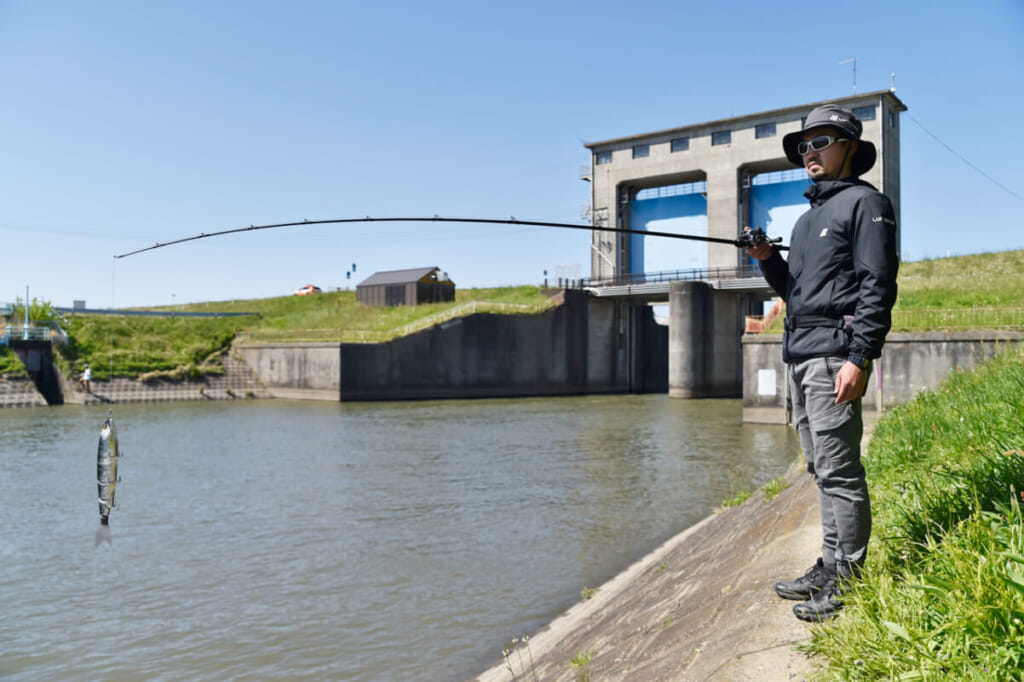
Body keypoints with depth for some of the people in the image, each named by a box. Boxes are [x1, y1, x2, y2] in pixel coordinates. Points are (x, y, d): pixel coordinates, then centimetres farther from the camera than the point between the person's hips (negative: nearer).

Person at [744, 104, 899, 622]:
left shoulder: (865, 202, -1)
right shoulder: (809, 216, 24)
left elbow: (877, 284, -11)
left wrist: (859, 358, -20)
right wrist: (767, 259, 6)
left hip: (834, 355, -9)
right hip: (800, 356, 9)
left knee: (840, 471, -7)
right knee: (821, 468, 11)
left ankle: (848, 583, 0)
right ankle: (829, 567, 19)